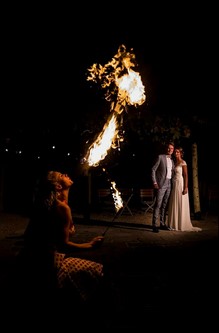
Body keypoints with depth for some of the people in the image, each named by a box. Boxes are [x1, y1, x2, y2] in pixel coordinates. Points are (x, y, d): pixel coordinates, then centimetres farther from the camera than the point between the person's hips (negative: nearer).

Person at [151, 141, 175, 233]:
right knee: (158, 204, -9)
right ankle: (154, 225, -8)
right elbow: (153, 170, -6)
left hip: (169, 184, 6)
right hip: (161, 184, -6)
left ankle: (162, 223, 15)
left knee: (165, 205, 8)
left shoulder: (172, 160, 18)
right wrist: (154, 182, -13)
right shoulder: (160, 157, -1)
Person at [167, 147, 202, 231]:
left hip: (181, 185, -7)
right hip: (174, 185, 7)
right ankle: (174, 224, 14)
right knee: (174, 205, 7)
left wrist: (186, 187, -18)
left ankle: (182, 224, 5)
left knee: (181, 205, -3)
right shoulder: (174, 162, 13)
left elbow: (186, 175, -11)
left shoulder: (183, 162, -7)